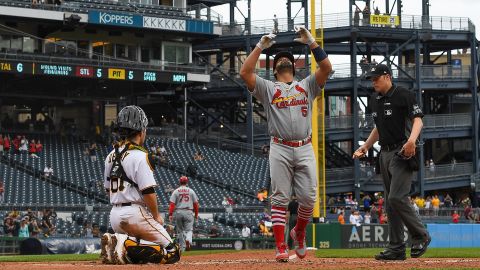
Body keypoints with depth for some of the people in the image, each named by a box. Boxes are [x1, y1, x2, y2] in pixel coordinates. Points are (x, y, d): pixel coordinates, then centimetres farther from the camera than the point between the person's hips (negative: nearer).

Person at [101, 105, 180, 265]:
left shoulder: (111, 156, 13)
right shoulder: (139, 155, -12)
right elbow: (148, 192, -16)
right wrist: (156, 216, -3)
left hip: (114, 215, 8)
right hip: (135, 214, -8)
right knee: (171, 252, -4)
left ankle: (115, 243, -5)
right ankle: (128, 246, -22)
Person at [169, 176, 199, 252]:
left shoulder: (176, 191, 2)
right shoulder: (191, 191, 4)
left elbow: (172, 204, -6)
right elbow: (196, 204, 5)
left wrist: (170, 214, -7)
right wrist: (196, 214, 13)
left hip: (178, 212, 1)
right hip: (189, 212, -1)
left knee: (180, 231, 12)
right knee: (189, 229, 0)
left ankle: (182, 248, 13)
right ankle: (188, 240, -31)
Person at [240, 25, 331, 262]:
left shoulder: (307, 86, 19)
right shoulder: (267, 89, 14)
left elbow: (326, 68, 4)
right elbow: (245, 73, -2)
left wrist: (310, 42, -1)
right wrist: (260, 46, -1)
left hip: (305, 149, 2)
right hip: (280, 150, -1)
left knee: (308, 198, -5)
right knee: (280, 199, -6)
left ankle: (299, 233, 22)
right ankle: (281, 247, -6)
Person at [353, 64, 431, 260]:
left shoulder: (403, 95, -9)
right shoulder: (375, 100, 15)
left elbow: (418, 120, -16)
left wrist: (411, 140, -33)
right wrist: (364, 147, 19)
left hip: (402, 152, -8)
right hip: (385, 153, 8)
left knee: (397, 197, -18)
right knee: (390, 202, 7)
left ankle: (420, 236, -1)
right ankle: (396, 248, 10)